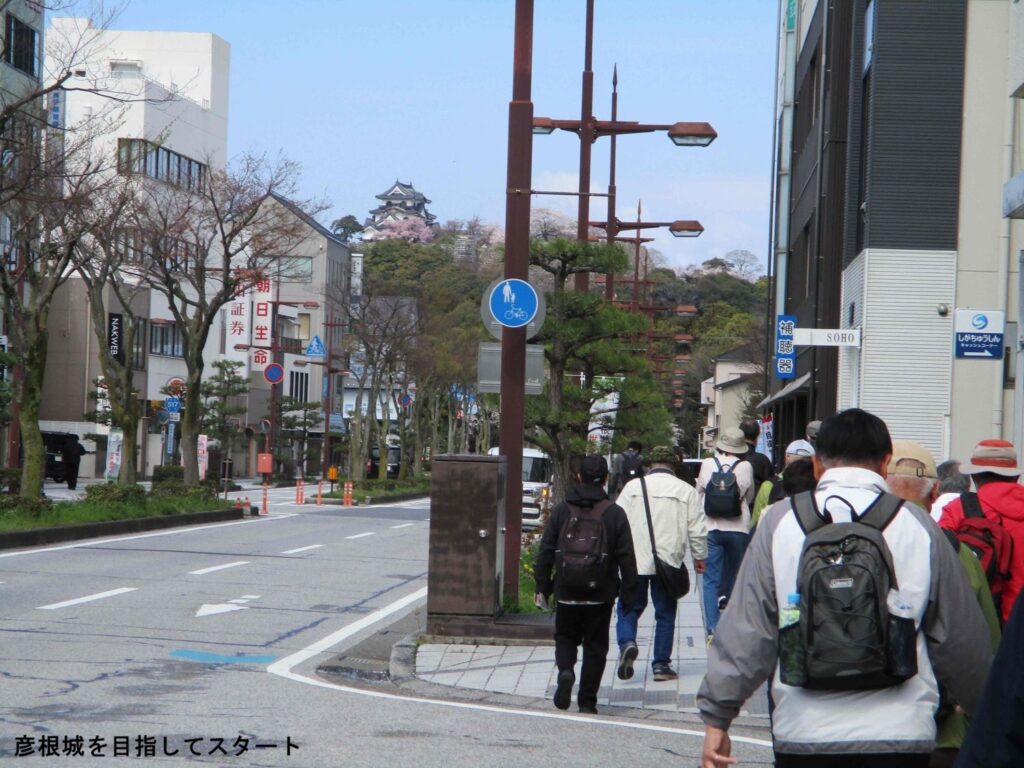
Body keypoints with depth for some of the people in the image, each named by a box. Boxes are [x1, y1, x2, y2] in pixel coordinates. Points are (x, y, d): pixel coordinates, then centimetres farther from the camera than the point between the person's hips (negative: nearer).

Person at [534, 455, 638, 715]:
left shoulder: (561, 510, -2)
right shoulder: (615, 513, -4)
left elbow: (546, 551, 1)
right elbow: (626, 558, -4)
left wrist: (542, 586, 10)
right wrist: (628, 595, 2)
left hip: (567, 593, 1)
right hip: (600, 595, -1)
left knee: (565, 637, 18)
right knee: (595, 645, 9)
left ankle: (565, 670, -11)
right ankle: (587, 701, 7)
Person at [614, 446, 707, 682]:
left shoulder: (633, 486, 1)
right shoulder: (686, 491, 3)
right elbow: (697, 529, 4)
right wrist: (700, 557, 18)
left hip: (635, 562, 0)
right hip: (669, 563, 0)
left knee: (629, 609, 10)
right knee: (665, 613, 10)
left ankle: (627, 643, -17)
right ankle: (661, 665, 9)